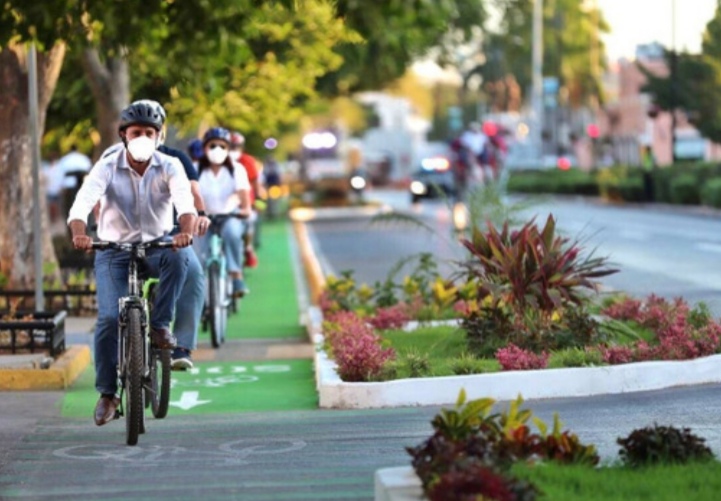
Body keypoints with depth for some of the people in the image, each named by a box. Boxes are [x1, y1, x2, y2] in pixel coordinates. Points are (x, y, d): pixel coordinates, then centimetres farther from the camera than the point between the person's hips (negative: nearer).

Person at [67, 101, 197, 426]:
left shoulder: (169, 167, -7)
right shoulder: (107, 168, -9)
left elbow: (185, 202, -25)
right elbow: (82, 203, -25)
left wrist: (186, 230, -48)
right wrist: (78, 234, -47)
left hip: (156, 246, 0)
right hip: (113, 251, 0)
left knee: (177, 256, -35)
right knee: (109, 317, -17)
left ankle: (160, 325, -17)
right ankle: (107, 393, -2)